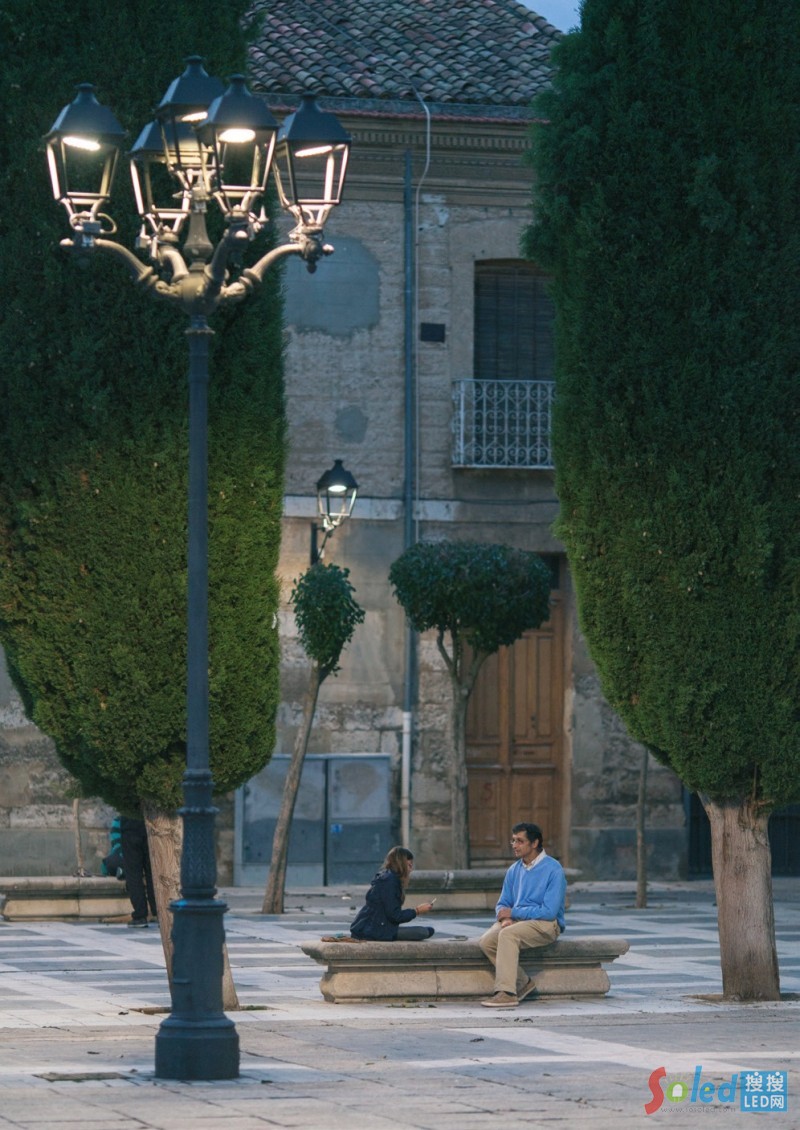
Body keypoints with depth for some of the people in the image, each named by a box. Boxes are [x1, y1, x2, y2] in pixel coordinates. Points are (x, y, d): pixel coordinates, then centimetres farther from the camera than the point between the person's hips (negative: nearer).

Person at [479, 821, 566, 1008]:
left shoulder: (553, 870, -10)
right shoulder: (514, 870, 12)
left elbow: (549, 911, -17)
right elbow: (503, 904, 17)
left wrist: (513, 912, -13)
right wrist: (505, 918, -8)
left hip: (546, 924, -7)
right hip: (517, 921, 7)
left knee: (508, 934, -34)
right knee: (486, 941, -20)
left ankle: (506, 993, -36)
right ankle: (523, 983, -7)